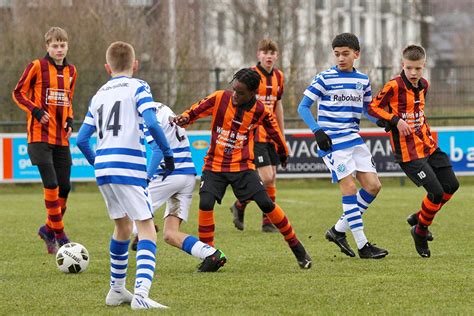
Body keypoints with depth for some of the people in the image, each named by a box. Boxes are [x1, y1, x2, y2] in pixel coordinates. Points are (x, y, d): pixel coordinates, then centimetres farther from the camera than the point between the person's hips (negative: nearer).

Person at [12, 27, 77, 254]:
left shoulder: (71, 71, 11)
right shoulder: (37, 67, -6)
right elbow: (18, 93, -2)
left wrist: (69, 120, 6)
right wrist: (36, 111, -15)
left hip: (61, 138, 6)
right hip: (40, 135, -6)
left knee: (64, 187, 4)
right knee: (51, 184, -12)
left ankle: (48, 229, 23)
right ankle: (59, 234, -3)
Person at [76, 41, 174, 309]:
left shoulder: (99, 94, 18)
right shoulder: (138, 87, 0)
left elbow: (81, 139, 17)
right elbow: (151, 123, -15)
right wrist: (168, 153, -4)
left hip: (103, 167, 6)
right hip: (129, 167, -6)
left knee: (123, 226, 24)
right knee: (147, 229, -8)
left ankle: (117, 290, 32)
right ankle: (141, 295, -26)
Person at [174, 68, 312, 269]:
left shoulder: (260, 111, -6)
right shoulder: (219, 98, -8)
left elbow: (273, 130, 13)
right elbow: (195, 112, 0)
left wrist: (283, 153, 29)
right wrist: (183, 119, -24)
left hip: (242, 166, 0)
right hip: (214, 165, 0)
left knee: (266, 203, -10)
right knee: (205, 203, -20)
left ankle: (296, 248, 8)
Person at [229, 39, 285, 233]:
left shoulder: (278, 76, 10)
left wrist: (281, 135, 22)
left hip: (271, 135, 7)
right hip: (254, 134, -7)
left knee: (272, 178, 7)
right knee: (266, 178, -14)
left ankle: (268, 222, 14)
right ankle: (240, 206, 8)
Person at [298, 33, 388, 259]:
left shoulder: (363, 80, 9)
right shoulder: (325, 78, -6)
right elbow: (303, 107, -4)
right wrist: (317, 131, -17)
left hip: (354, 138, 6)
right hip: (332, 142, -6)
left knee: (373, 185, 0)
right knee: (349, 187, -12)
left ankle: (339, 230, 12)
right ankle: (362, 246, -9)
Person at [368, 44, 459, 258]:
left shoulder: (423, 85, 8)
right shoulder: (394, 86, -15)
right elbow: (373, 108, -10)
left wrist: (425, 130, 14)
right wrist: (395, 120, -20)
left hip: (428, 146, 8)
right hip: (408, 151, -8)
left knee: (451, 185, 9)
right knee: (436, 192, -12)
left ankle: (419, 218, 27)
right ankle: (420, 232, 11)